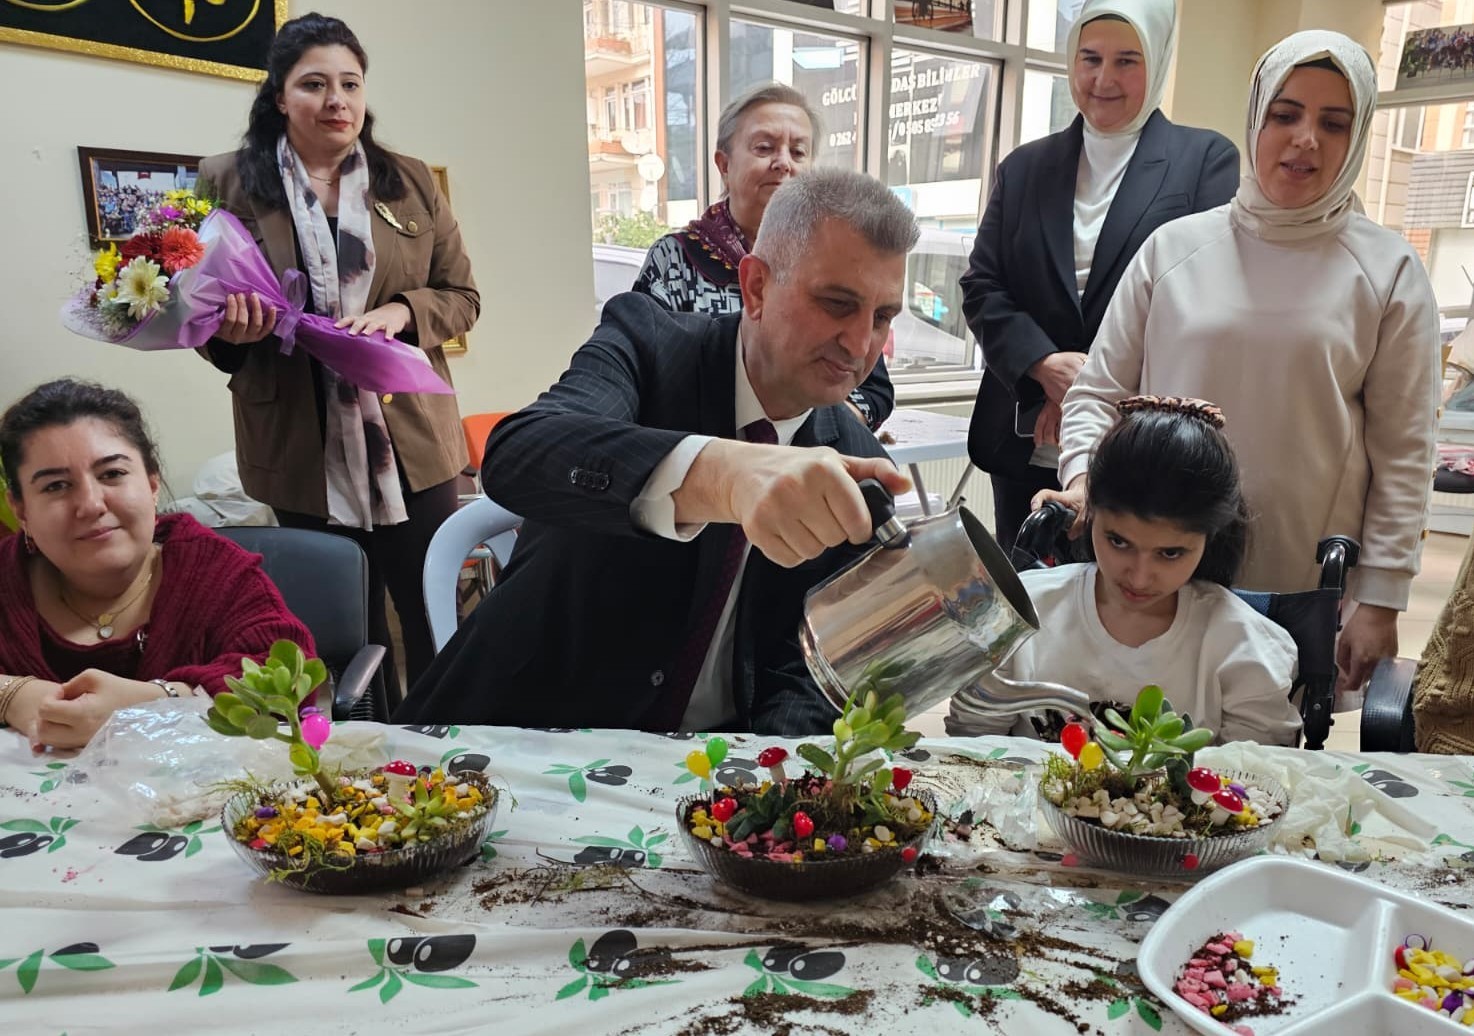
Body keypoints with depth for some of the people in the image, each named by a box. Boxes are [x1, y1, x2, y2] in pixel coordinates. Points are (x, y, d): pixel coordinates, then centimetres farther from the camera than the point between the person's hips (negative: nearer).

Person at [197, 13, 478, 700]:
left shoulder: (411, 183, 7)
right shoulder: (227, 183, 4)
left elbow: (461, 297, 8)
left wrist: (400, 312, -13)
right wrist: (231, 329, -14)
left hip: (412, 443, 1)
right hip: (301, 452, 0)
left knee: (435, 618, 6)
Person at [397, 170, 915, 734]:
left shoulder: (857, 470, -2)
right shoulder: (647, 342, -11)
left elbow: (801, 670, 1)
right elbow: (513, 455, -31)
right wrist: (722, 473, -48)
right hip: (521, 729, -1)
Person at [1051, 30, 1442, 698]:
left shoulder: (1389, 272, 2)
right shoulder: (1174, 247, 4)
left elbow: (1403, 451, 2)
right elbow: (1099, 391, 6)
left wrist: (1380, 599, -2)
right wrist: (1083, 479, -13)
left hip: (1305, 593, 0)